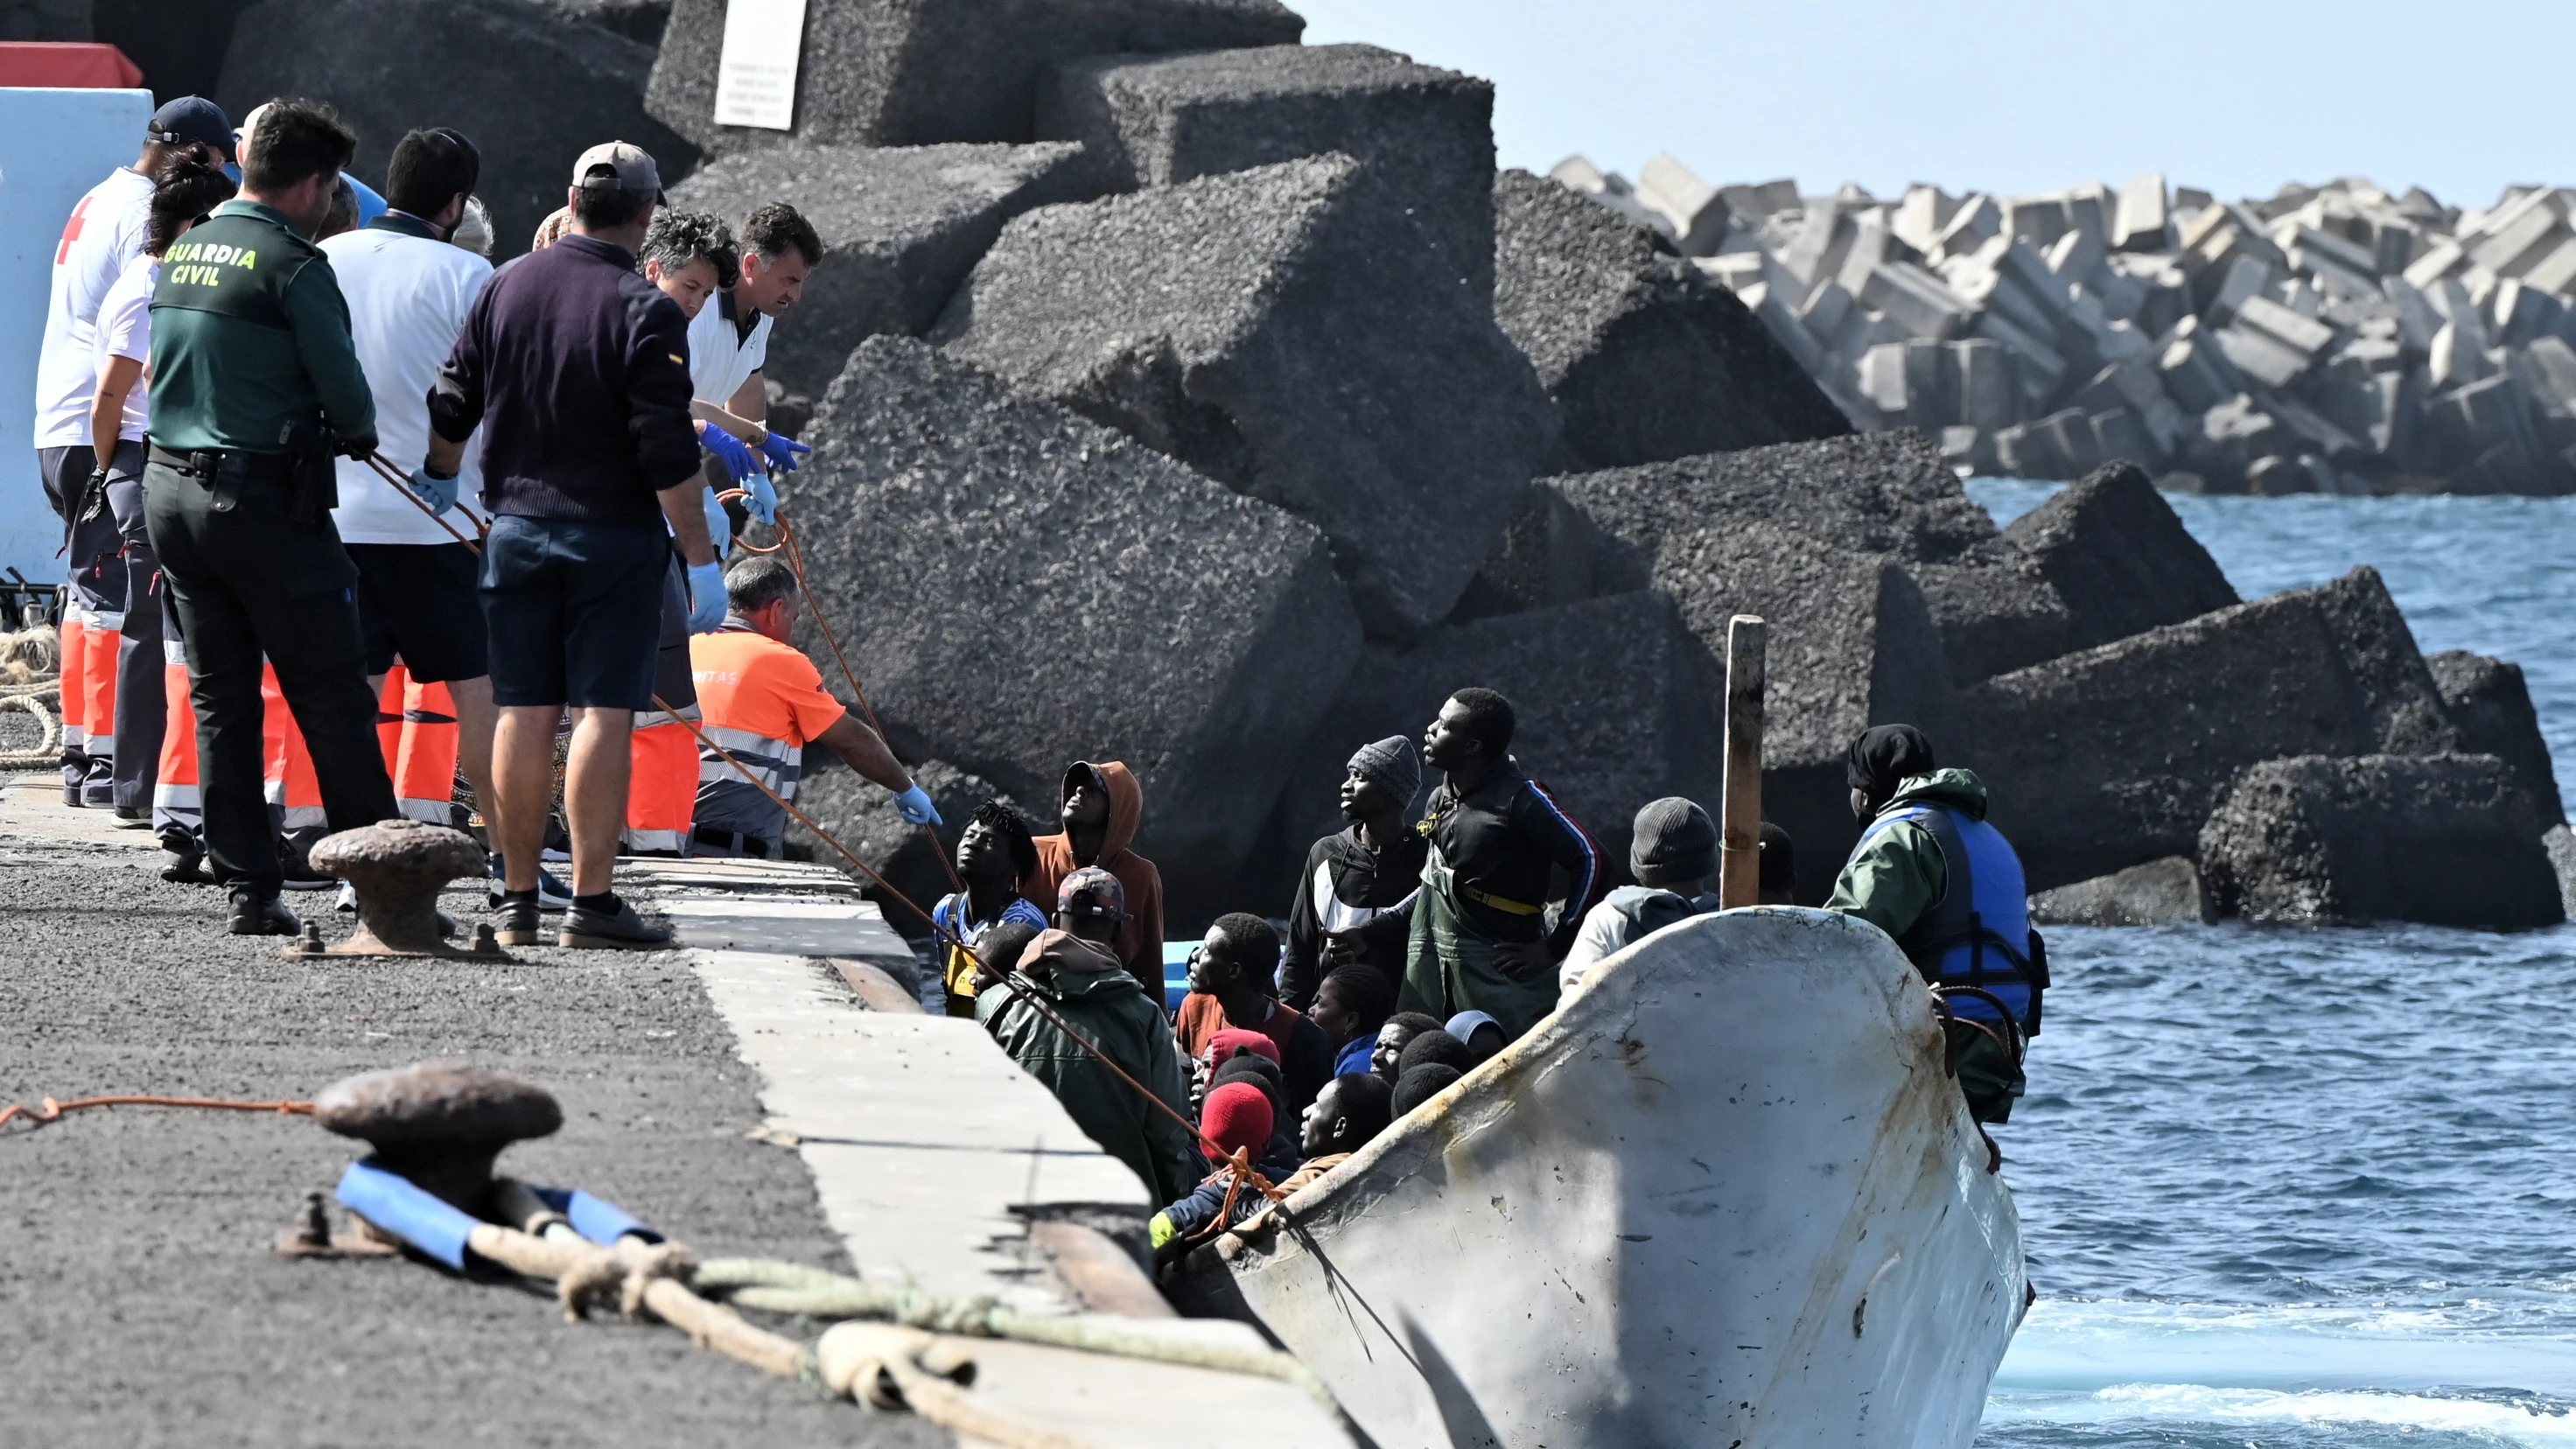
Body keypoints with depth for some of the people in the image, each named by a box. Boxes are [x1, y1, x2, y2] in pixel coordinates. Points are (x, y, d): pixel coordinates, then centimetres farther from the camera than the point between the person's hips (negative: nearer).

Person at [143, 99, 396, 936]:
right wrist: (360, 430, 11)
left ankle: (249, 891, 9)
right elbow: (345, 391, -13)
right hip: (264, 498, -7)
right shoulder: (294, 264, -12)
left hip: (170, 486, 7)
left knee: (219, 700, 10)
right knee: (332, 699, 0)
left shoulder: (178, 255, 11)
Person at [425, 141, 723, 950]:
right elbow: (670, 455, -15)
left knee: (524, 712, 8)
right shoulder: (645, 313, -13)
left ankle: (517, 899, 11)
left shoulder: (506, 288, 4)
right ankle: (591, 904, -6)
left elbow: (452, 406, 13)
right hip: (614, 537, -5)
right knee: (603, 712, -4)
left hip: (518, 527, 5)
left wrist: (439, 475, 32)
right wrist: (700, 561, -10)